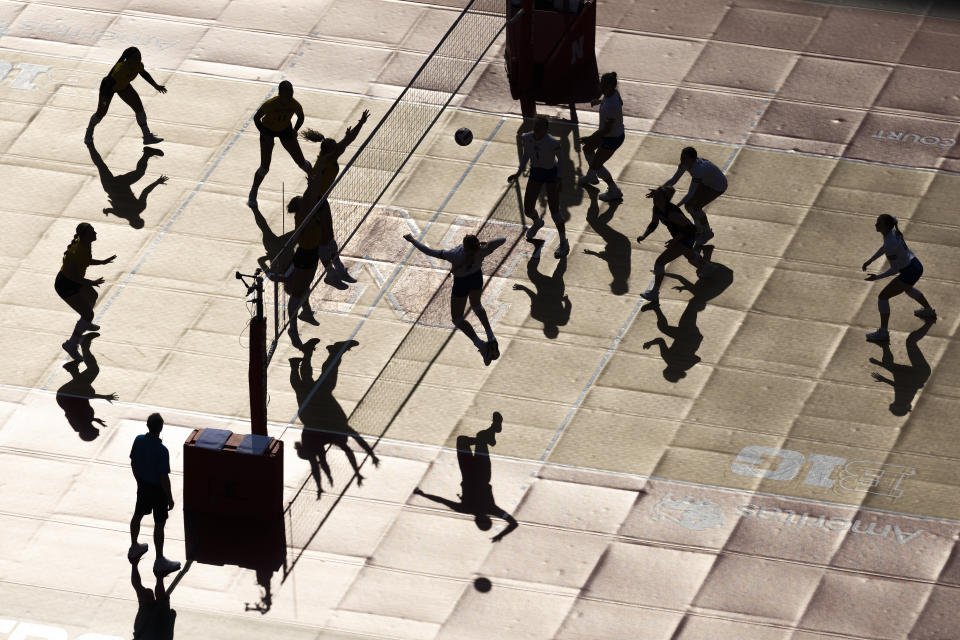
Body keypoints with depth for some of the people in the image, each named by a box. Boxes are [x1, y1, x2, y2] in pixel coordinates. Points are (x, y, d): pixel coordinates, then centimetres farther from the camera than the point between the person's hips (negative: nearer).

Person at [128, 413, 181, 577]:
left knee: (138, 515, 25)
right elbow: (164, 477, -24)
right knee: (159, 524, 6)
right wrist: (170, 498, -11)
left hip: (142, 485, 6)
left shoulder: (139, 440, -11)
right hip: (157, 489, -6)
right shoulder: (161, 451, -30)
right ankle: (160, 562, 14)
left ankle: (134, 548, 45)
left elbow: (133, 463, 3)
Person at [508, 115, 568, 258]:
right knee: (528, 210, 9)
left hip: (551, 173, -5)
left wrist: (559, 178, -20)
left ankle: (564, 244, 17)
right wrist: (519, 172, -1)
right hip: (535, 172, 5)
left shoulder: (553, 143, -28)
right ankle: (537, 222, 48)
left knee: (554, 212, -3)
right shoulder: (526, 138, -15)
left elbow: (561, 159, -12)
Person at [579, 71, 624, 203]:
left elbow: (606, 129, -31)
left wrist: (590, 138, -23)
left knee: (596, 165, 7)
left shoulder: (611, 106, -39)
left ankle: (614, 192, 24)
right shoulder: (614, 93, -11)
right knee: (587, 149, 28)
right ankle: (591, 177, 52)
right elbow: (620, 102, 14)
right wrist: (600, 101, 25)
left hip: (612, 138, -10)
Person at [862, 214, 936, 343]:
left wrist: (877, 277, -24)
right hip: (916, 266, 9)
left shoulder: (890, 244, -31)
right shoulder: (893, 232, -4)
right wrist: (869, 261, 15)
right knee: (908, 289, 41)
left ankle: (883, 333, 5)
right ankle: (929, 312, 63)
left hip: (909, 273, -9)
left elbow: (895, 269, -25)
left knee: (883, 297, -1)